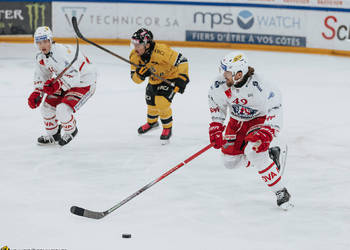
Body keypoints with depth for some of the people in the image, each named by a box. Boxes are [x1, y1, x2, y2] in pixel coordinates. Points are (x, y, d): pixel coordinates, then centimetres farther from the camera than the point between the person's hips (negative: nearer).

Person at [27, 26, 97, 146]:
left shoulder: (61, 52, -33)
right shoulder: (40, 57, -3)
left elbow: (73, 75, -39)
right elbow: (41, 77, 11)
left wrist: (57, 84, -50)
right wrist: (36, 93, -2)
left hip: (84, 83, -9)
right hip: (65, 83, 9)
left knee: (62, 110, -22)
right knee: (47, 106, 6)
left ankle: (71, 131, 10)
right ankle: (53, 135, 31)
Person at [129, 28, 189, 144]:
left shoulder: (161, 51, -38)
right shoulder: (134, 56, -19)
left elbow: (181, 61, -30)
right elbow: (135, 78, -11)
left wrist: (182, 78, -32)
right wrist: (140, 74, -34)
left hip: (170, 77, -6)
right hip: (154, 80, 6)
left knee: (161, 103, -19)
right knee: (151, 103, 15)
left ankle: (167, 128, 7)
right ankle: (152, 122, 50)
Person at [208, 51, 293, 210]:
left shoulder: (257, 87, -36)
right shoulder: (221, 83, -19)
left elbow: (275, 107, -29)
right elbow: (216, 101, 2)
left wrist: (267, 132, -37)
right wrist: (216, 125, -2)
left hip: (259, 119, -7)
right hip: (237, 121, 7)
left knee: (253, 151, -31)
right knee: (230, 161, 3)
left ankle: (281, 192, -22)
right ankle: (271, 154, 20)